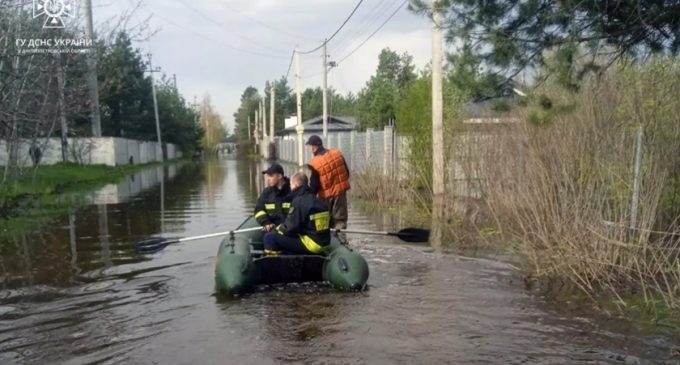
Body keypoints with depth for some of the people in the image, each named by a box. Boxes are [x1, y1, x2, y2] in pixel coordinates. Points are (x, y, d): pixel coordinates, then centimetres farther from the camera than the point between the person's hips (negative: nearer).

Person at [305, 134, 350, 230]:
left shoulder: (314, 163, -18)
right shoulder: (337, 153, -4)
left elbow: (313, 187, -13)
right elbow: (347, 173, 6)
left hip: (326, 196, -3)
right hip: (340, 191, 3)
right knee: (340, 220, 8)